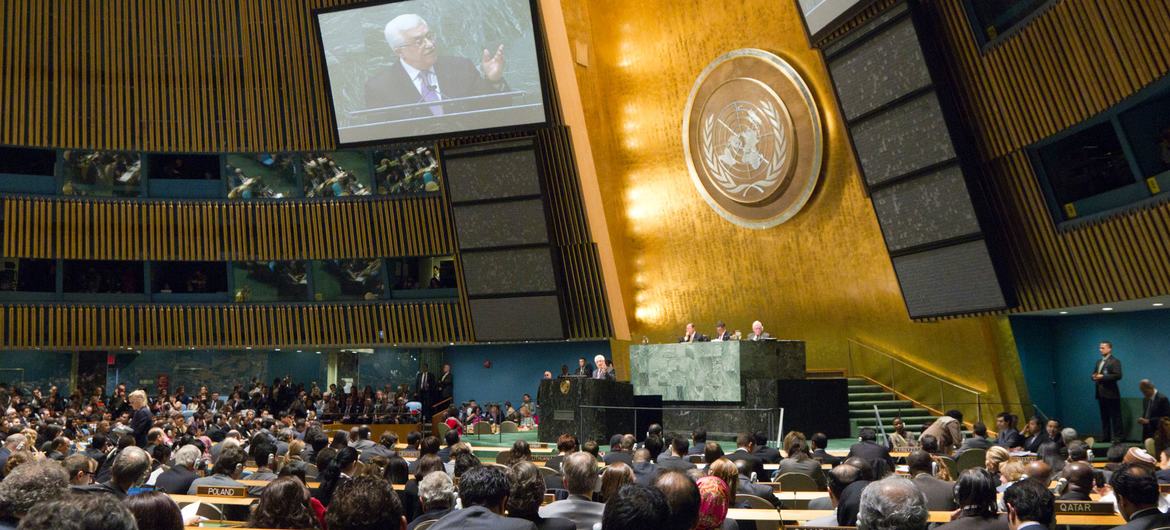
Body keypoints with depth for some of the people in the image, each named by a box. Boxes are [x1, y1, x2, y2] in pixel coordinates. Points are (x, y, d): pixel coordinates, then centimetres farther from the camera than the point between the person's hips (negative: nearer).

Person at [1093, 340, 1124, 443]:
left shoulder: (1115, 361, -8)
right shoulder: (1099, 362, 18)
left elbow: (1118, 375, -18)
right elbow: (1094, 374, 24)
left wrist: (1103, 377, -19)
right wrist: (1094, 377, 1)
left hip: (1111, 393, -8)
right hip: (1101, 393, 8)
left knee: (1115, 416, -2)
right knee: (1104, 416, 12)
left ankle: (1117, 437, 2)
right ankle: (1105, 436, 17)